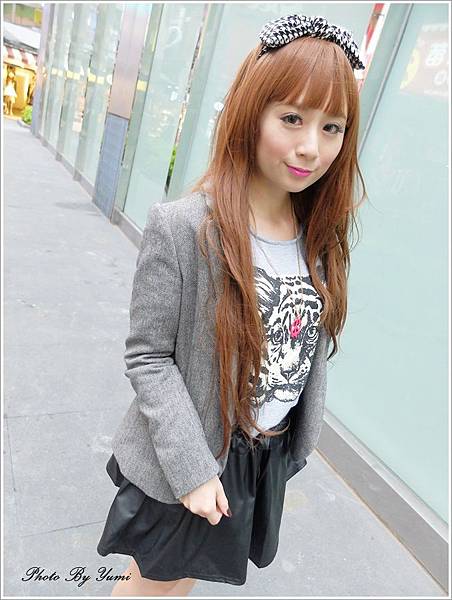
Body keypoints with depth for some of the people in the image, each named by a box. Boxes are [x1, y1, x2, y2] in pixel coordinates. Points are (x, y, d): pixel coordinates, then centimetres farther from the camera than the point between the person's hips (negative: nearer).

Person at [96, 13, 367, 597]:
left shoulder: (321, 235, -6)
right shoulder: (182, 227, -25)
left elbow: (313, 347, 3)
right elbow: (147, 357, -19)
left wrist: (300, 438, 9)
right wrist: (192, 468, -19)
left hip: (272, 456, 5)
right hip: (180, 462, -5)